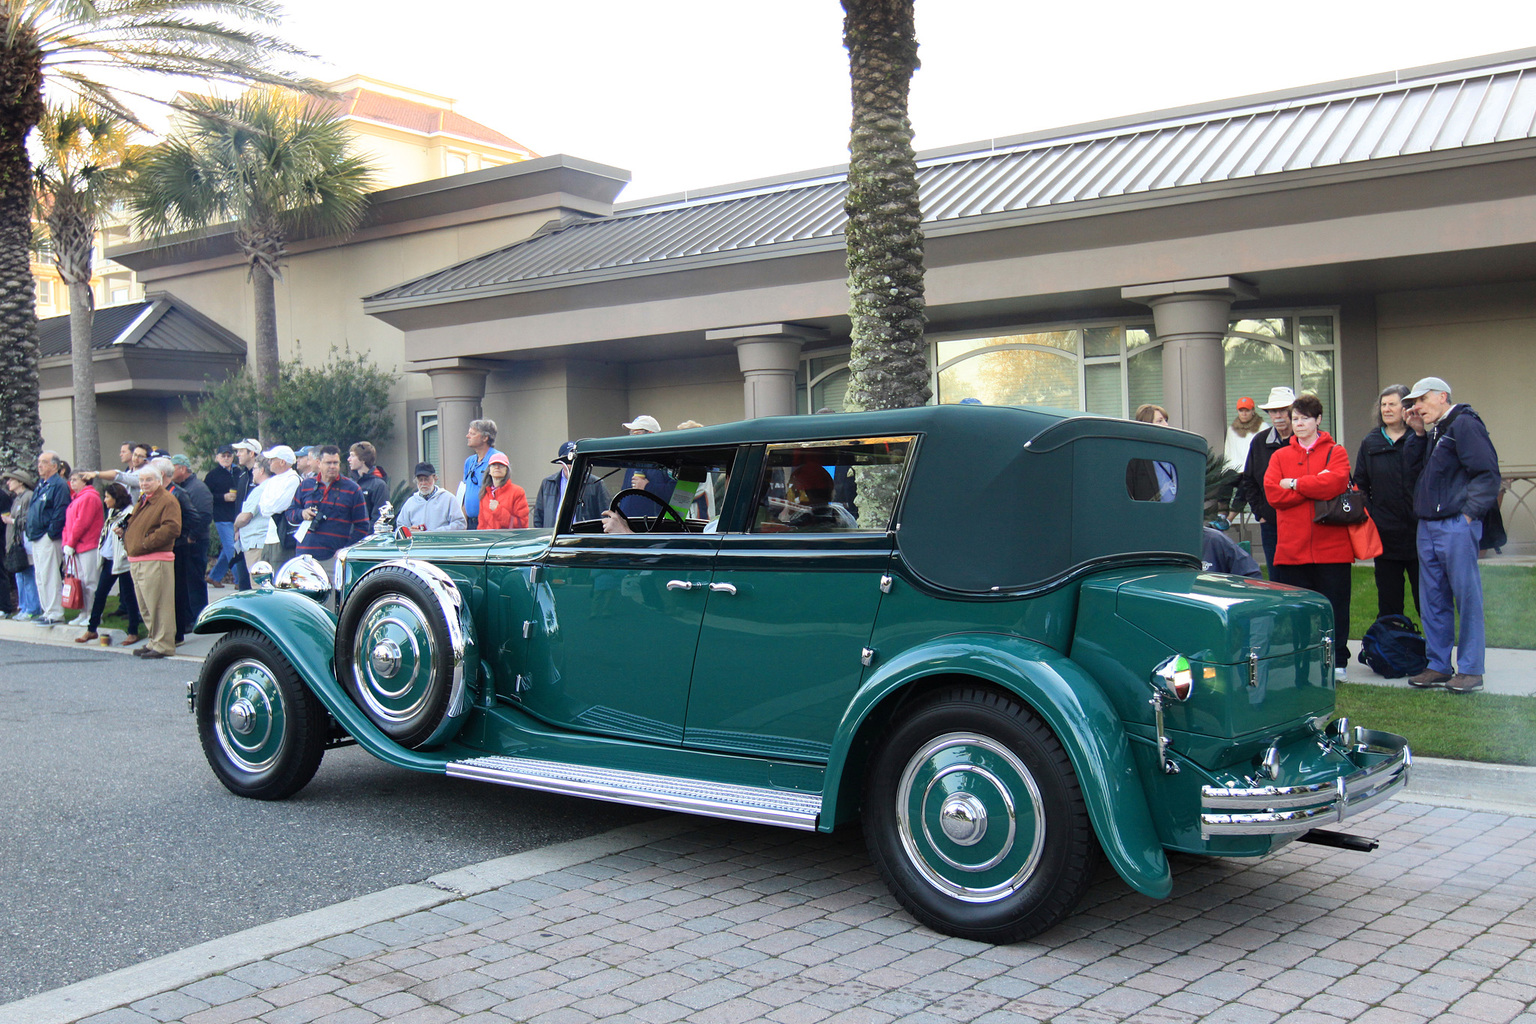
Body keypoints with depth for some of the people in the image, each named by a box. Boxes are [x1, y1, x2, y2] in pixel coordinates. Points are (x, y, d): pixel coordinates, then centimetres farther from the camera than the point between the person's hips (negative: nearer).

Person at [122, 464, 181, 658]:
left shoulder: (168, 501, -9)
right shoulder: (142, 501, 21)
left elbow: (171, 528, -21)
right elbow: (133, 525, 34)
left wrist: (146, 543, -20)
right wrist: (123, 529, 11)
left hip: (156, 562, -10)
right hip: (136, 561, 10)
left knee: (158, 605, -8)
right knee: (145, 606, 15)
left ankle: (163, 644, -4)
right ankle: (154, 641, 25)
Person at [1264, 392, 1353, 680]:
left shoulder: (1336, 452, 6)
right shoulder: (1280, 456, 12)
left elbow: (1336, 483, -14)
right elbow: (1272, 493, -4)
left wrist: (1294, 484, -7)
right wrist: (1314, 486, -10)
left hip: (1331, 547, -2)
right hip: (1292, 547, 2)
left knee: (1335, 606, 3)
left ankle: (1337, 662, 14)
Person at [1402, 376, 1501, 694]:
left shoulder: (1464, 424, -9)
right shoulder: (1432, 432, 18)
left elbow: (1487, 473, -15)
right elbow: (1414, 467, 19)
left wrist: (1469, 513, -16)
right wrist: (1419, 434, 11)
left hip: (1456, 526, -9)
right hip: (1428, 527, 9)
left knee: (1467, 597, -3)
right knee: (1433, 600, 11)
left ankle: (1470, 670, 3)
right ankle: (1438, 665, 18)